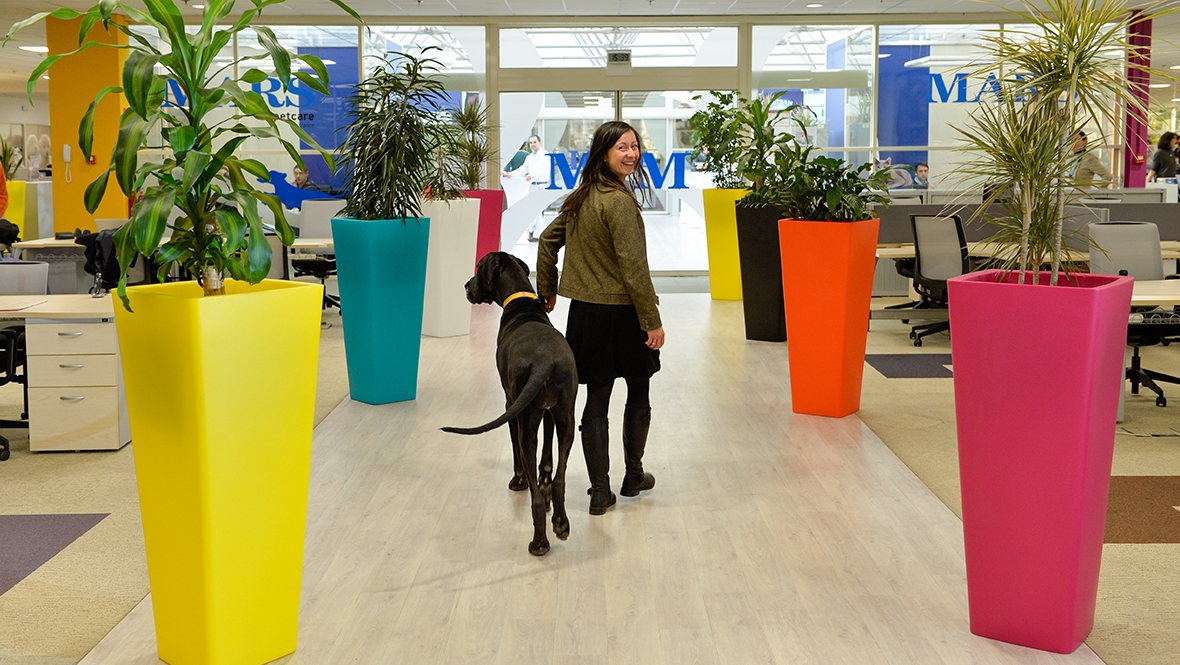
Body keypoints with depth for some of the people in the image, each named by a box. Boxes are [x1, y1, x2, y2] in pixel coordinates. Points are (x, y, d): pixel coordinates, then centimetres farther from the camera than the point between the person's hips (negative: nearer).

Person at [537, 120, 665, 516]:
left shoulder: (581, 197, 7)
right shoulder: (620, 201, -17)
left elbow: (548, 241, 17)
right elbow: (633, 265, -20)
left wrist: (547, 291, 28)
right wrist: (653, 320, -16)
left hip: (585, 313, 6)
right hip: (622, 314, -6)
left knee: (596, 401, 7)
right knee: (638, 394, 15)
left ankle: (599, 492, 8)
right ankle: (633, 477, 28)